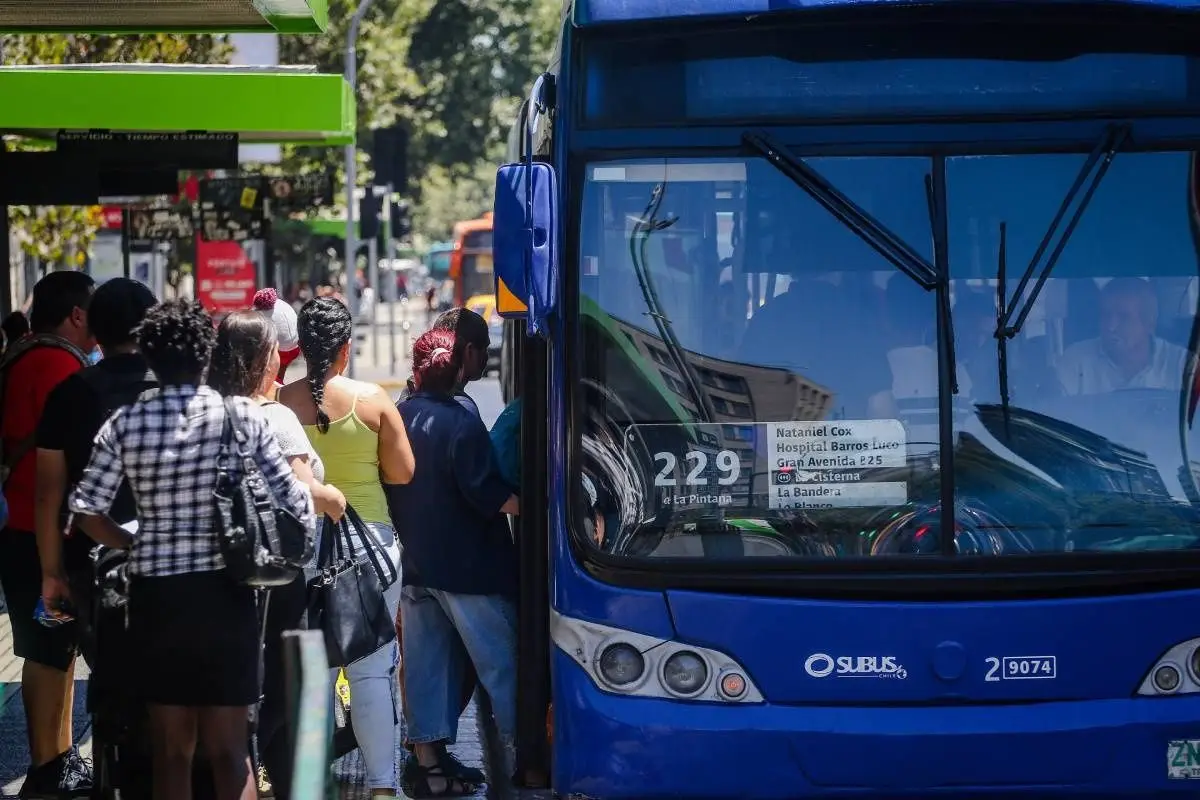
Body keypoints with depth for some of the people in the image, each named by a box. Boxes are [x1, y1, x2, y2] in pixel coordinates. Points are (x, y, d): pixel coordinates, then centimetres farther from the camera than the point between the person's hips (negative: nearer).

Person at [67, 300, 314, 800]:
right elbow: (294, 503, -6)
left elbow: (86, 513, -4)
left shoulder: (125, 424, -2)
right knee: (228, 748, 7)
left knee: (171, 747, 12)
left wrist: (136, 546, 12)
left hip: (155, 591, 1)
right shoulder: (243, 415, -6)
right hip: (225, 590, -1)